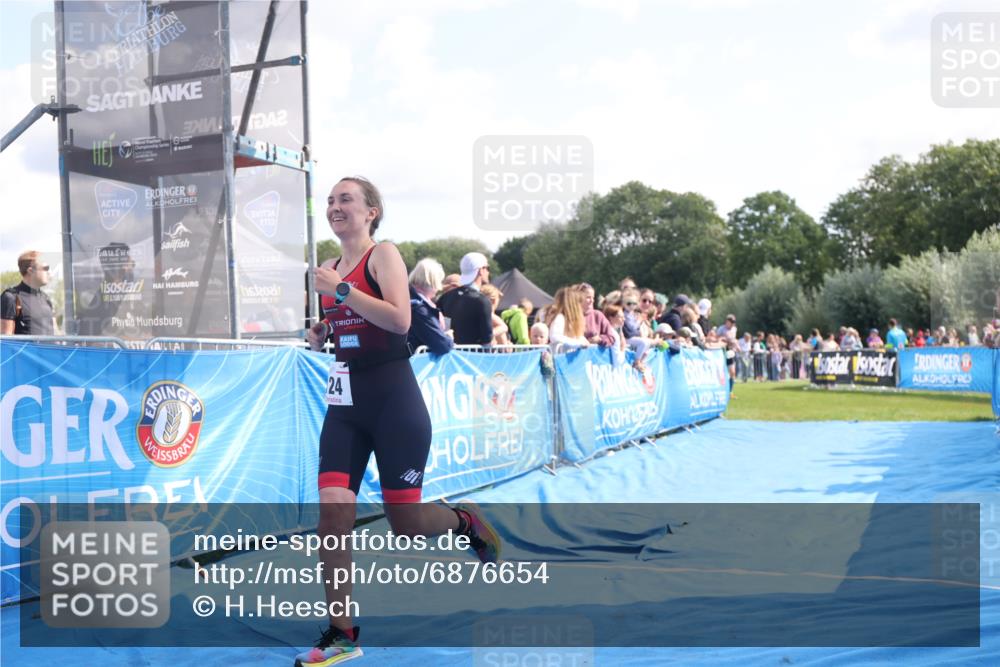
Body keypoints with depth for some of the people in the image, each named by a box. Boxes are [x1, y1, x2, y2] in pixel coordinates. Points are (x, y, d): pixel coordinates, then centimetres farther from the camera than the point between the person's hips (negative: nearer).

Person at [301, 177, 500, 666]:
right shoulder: (331, 268, 13)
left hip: (393, 397, -6)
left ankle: (465, 521, 33)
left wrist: (340, 289, -20)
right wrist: (320, 334, 6)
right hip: (345, 399, 6)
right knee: (332, 513, -7)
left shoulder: (383, 254, -6)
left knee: (406, 523, -1)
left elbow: (399, 320, -22)